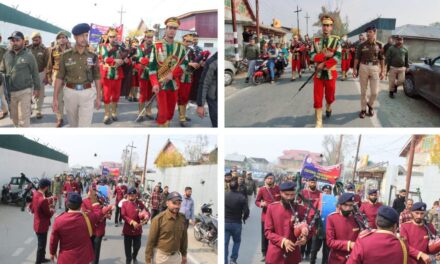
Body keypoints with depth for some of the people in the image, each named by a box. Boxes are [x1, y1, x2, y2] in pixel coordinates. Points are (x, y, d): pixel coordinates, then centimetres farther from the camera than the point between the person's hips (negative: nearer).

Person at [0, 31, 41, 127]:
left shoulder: (29, 55, -3)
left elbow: (35, 73, 2)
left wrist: (37, 88, 3)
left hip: (24, 91, -4)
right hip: (9, 92, 4)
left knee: (23, 117, -4)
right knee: (14, 116, 16)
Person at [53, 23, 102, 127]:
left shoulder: (93, 56, 2)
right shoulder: (66, 55, -1)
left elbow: (97, 77, 8)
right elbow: (59, 77, 1)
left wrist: (98, 97, 7)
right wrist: (55, 98, -3)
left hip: (87, 93, -1)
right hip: (70, 93, 1)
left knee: (85, 126, -7)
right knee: (73, 125, 16)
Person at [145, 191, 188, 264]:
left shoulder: (182, 218, -2)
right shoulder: (159, 219, -15)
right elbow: (151, 241, -12)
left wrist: (184, 254, 16)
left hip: (176, 256, 4)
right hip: (160, 256, -4)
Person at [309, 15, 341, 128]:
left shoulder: (336, 40, -3)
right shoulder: (316, 41, 2)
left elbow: (337, 57, -14)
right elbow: (312, 56, -7)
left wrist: (323, 64, -20)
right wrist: (325, 55, -20)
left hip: (331, 73, -1)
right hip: (318, 73, 1)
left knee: (330, 96, 15)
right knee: (317, 98, -4)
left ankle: (328, 108, 49)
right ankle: (318, 122, 2)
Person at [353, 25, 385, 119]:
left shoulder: (379, 45, 2)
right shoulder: (362, 45, 0)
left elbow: (381, 58, 7)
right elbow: (357, 58, 4)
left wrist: (382, 71, 6)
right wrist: (355, 69, -3)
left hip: (375, 68, 0)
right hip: (363, 67, 0)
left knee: (374, 92, -2)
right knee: (363, 91, 6)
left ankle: (370, 105, 27)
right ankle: (363, 109, 19)